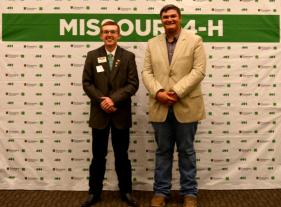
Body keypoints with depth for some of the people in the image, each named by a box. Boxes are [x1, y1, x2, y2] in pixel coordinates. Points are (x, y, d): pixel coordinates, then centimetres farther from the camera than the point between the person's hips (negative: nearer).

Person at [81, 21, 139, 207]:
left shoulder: (128, 56, 1)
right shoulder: (92, 56, 4)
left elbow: (133, 84, -5)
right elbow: (87, 83, 1)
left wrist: (114, 99, -16)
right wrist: (101, 100, -13)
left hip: (121, 114, -1)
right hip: (99, 113, 1)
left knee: (122, 155, 8)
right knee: (98, 155, 8)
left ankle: (126, 191, 22)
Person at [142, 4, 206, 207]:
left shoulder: (195, 40, 1)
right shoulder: (152, 44, 10)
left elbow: (198, 71, -7)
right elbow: (147, 72, 5)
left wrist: (177, 92, -16)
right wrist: (158, 92, -13)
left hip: (186, 106, -2)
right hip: (160, 107, 3)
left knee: (186, 151, 7)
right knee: (163, 151, 10)